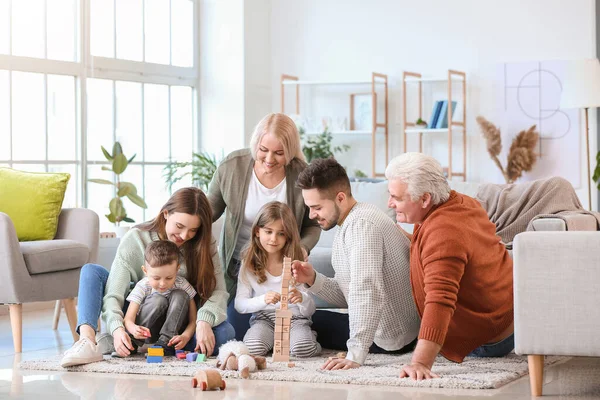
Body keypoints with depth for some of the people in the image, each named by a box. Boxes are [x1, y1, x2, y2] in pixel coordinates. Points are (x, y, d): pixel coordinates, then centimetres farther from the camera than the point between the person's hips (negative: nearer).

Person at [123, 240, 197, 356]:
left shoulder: (182, 285, -14)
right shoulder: (143, 287, -16)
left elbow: (193, 320, -13)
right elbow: (128, 319, -23)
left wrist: (185, 336, -34)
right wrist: (134, 329, -47)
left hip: (172, 330, 2)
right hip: (147, 332, -1)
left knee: (180, 296, -22)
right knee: (158, 300, -29)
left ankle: (165, 342, -26)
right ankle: (132, 343, -24)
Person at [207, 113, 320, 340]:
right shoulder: (231, 167, -13)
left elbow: (312, 225, 0)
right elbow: (211, 210, 3)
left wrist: (303, 248, -21)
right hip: (238, 264, 1)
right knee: (236, 334, -1)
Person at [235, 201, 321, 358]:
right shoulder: (249, 264, 2)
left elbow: (310, 311, -3)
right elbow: (239, 305, -6)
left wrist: (302, 299, -27)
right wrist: (263, 300, -26)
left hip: (295, 318, -1)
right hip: (263, 319, 1)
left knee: (302, 348, -32)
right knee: (253, 348, -31)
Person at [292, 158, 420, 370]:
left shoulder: (361, 224, -23)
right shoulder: (353, 222, 11)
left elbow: (367, 292, -34)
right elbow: (346, 295, 12)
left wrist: (355, 355, -39)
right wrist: (313, 280, -7)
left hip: (391, 337, -10)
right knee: (308, 318, 23)